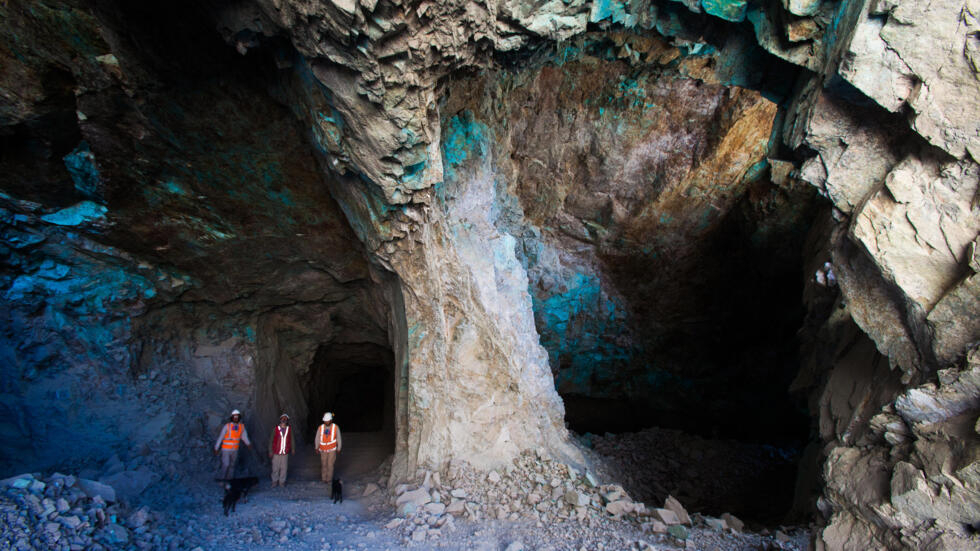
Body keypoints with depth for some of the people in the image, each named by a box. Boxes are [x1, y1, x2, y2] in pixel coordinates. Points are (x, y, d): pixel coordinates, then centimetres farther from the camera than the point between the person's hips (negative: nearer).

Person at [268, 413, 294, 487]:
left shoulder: (289, 429, 4)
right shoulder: (276, 429, -2)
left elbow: (291, 440, 10)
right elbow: (271, 441, 1)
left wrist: (292, 449, 8)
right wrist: (270, 451, -2)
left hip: (285, 453, 1)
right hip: (276, 453, -1)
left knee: (284, 468, 4)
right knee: (275, 468, 3)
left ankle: (282, 481, 16)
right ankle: (275, 481, 18)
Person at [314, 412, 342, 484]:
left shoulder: (336, 427, -11)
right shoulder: (320, 427, -9)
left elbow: (338, 438, -2)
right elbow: (317, 438, 2)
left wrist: (338, 449, 2)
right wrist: (316, 448, 2)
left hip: (332, 449, -2)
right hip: (323, 450, 2)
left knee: (330, 464, -5)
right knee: (323, 464, 11)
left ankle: (329, 479, 8)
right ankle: (323, 478, 26)